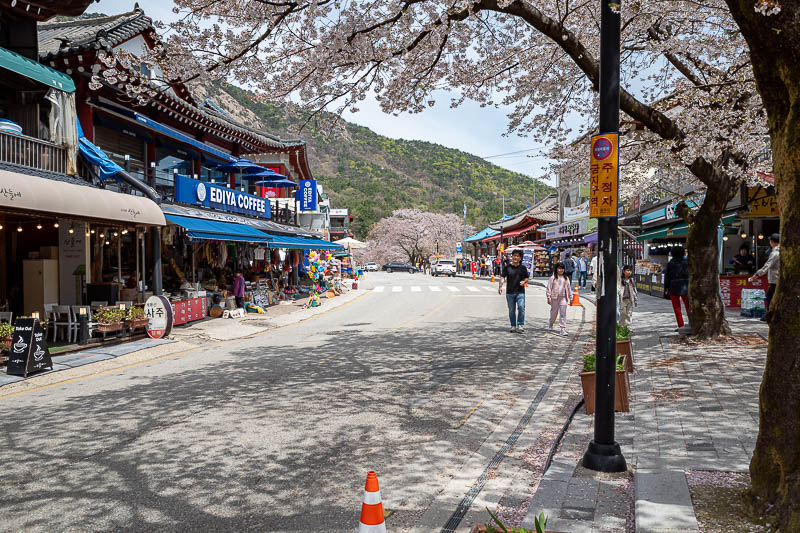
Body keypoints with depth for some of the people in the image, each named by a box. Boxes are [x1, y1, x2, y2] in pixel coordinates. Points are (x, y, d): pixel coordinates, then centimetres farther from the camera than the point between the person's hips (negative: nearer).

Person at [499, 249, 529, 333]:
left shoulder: (523, 268, 5)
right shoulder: (508, 267, 2)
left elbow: (526, 278, 15)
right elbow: (502, 277, -5)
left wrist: (524, 281, -8)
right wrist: (500, 286, -20)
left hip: (520, 292, -1)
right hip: (510, 292, 1)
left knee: (521, 307, -16)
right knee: (511, 310, 8)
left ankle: (520, 325, -8)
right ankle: (513, 326, 20)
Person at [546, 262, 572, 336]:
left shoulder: (566, 278, 10)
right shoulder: (553, 278, -1)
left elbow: (569, 288, 16)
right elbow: (549, 288, -2)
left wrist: (570, 298, 15)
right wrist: (548, 297, -7)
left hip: (563, 298, 2)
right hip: (554, 297, -2)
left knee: (563, 313, -5)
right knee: (554, 312, 10)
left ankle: (563, 329, -5)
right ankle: (551, 326, 31)